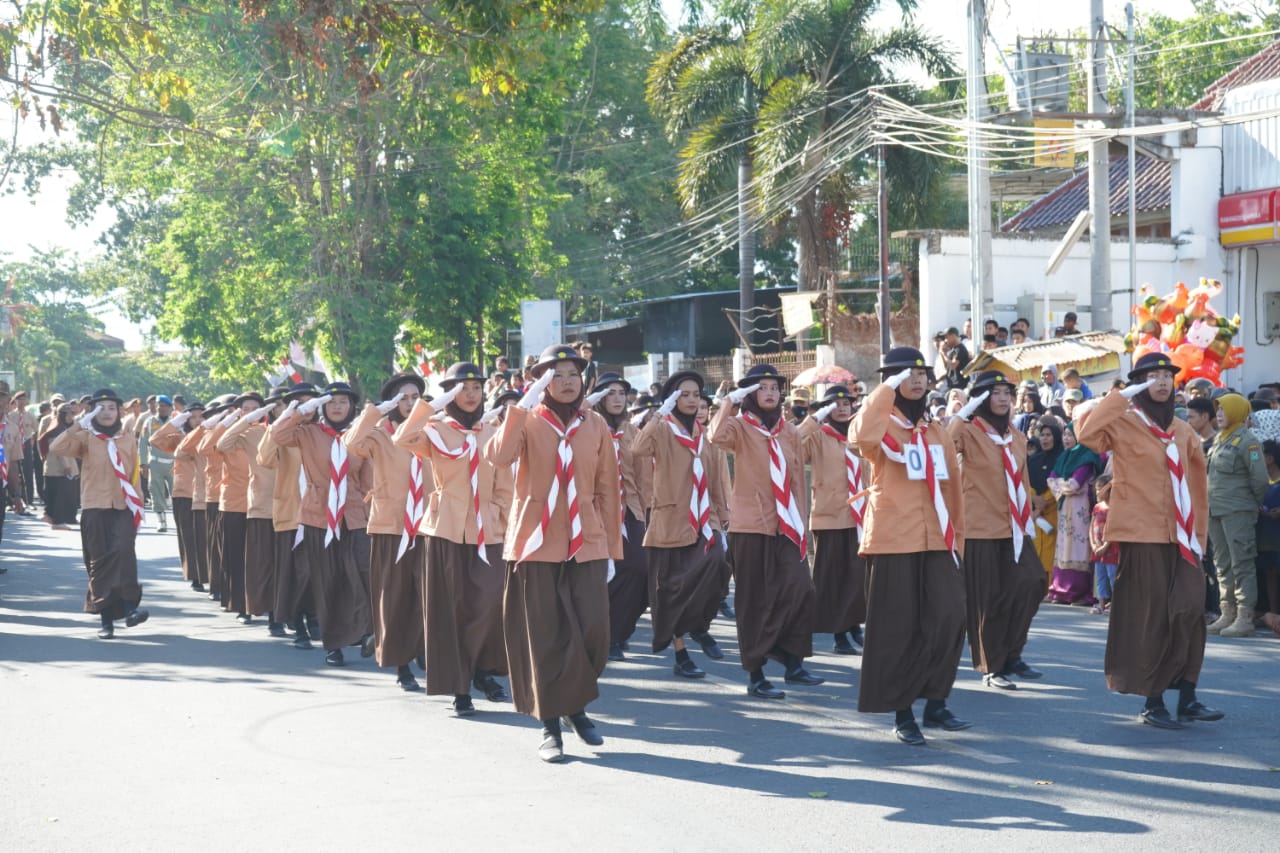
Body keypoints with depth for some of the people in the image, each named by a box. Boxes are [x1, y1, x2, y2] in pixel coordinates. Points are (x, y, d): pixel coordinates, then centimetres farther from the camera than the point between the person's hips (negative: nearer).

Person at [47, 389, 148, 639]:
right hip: (94, 509, 0)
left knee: (123, 551, -22)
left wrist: (139, 505, 10)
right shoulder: (86, 438, 2)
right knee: (99, 562, 0)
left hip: (123, 508, 0)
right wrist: (79, 424, -19)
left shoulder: (129, 440, 9)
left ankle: (130, 608, -27)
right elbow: (55, 448, -14)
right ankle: (106, 619, 7)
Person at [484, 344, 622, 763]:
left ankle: (577, 705, 23)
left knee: (592, 634, -2)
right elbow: (499, 456, -20)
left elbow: (607, 489, 10)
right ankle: (550, 726, 10)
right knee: (545, 639, 0)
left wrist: (612, 548, 9)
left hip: (586, 546, 2)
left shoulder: (596, 427, 8)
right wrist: (522, 406, -23)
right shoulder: (527, 422, 0)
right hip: (537, 545, -2)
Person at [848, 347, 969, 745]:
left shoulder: (937, 431, 15)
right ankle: (902, 713, 7)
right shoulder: (883, 427, -2)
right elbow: (861, 436, -27)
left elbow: (952, 485, 17)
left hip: (937, 541, 5)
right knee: (898, 626, -2)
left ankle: (936, 703, 13)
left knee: (948, 620, -1)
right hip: (893, 541, -5)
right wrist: (887, 391, -22)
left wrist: (957, 535, 15)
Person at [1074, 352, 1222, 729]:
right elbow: (1087, 433, -25)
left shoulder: (1182, 431, 13)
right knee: (1150, 617, -1)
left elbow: (1196, 485, 16)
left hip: (1180, 537, 5)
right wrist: (1121, 397, -20)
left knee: (1189, 612, -1)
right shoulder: (1125, 424, -4)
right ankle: (1153, 702, 7)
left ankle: (1187, 698, 5)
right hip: (1142, 533, -5)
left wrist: (1198, 533, 10)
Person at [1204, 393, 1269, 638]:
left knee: (1241, 565, -7)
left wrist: (1255, 504, -2)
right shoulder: (1219, 439, 14)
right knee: (1223, 565, 12)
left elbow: (1259, 479, -14)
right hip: (1215, 511, 9)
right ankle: (1227, 615, 19)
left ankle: (1245, 619, -7)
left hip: (1238, 512, -9)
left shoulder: (1247, 441, -11)